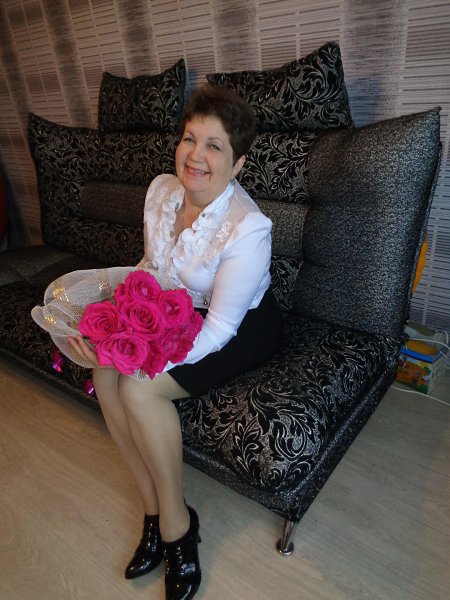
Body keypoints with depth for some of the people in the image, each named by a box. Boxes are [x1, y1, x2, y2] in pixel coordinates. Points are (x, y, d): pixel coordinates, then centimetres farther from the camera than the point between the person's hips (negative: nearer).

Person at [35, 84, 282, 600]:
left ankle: (175, 523, 2)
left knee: (139, 388, -24)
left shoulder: (248, 228, -27)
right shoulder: (161, 190, -7)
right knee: (106, 374, -17)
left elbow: (219, 330, -25)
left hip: (245, 325, -6)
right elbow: (151, 264, 8)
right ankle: (155, 510, 2)